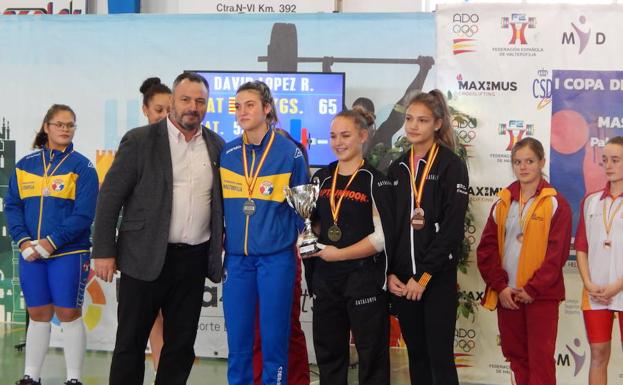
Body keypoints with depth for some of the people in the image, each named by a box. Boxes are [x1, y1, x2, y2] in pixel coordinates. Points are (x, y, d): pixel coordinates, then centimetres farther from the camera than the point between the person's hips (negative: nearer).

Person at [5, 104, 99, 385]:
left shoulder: (82, 166, -3)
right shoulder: (25, 164, 8)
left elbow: (84, 214, -10)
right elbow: (12, 206, 6)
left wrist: (52, 242, -16)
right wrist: (23, 241, -9)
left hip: (69, 253, -3)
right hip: (31, 254, 3)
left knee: (69, 315, 2)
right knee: (37, 315, 11)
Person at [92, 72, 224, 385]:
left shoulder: (216, 145, 7)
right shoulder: (140, 140, -4)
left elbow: (221, 199, 16)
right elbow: (110, 197, -5)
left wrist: (223, 245, 6)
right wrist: (104, 252, -9)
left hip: (194, 261, 4)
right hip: (145, 258, -3)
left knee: (181, 344, 10)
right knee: (130, 342, 4)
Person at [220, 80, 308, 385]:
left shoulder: (289, 152, -4)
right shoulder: (227, 153, 5)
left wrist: (300, 239, 0)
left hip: (276, 256, -3)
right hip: (236, 257, 3)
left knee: (274, 337, 2)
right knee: (237, 340, 7)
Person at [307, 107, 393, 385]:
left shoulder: (375, 181, -7)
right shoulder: (321, 178, 9)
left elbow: (383, 236, -14)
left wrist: (338, 254, -15)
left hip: (365, 279, -5)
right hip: (325, 278, 6)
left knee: (371, 356, 4)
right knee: (328, 353, 14)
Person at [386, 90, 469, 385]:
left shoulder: (451, 165, -5)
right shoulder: (397, 169, 11)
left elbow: (453, 227, -12)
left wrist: (423, 276, -15)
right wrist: (390, 273, -1)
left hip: (437, 277, -5)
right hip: (401, 278, 5)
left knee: (440, 356, -3)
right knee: (416, 355, 10)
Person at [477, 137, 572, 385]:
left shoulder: (555, 204, -3)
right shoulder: (503, 202, 9)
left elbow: (557, 253, -9)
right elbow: (486, 248, 5)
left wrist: (533, 289, -13)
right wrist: (500, 286, -6)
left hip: (541, 295, -4)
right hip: (507, 294, 4)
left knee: (540, 358, -3)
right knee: (515, 355, 11)